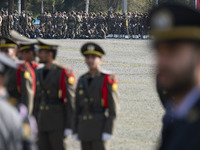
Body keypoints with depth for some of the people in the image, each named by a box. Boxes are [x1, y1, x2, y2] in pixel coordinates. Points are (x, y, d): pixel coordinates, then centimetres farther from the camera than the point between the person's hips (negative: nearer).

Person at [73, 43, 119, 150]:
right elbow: (78, 108, 15)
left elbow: (113, 109, -10)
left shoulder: (108, 80, -6)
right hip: (84, 129, 6)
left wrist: (108, 131, -17)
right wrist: (75, 131, 11)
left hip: (100, 129, -6)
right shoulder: (82, 80, 11)